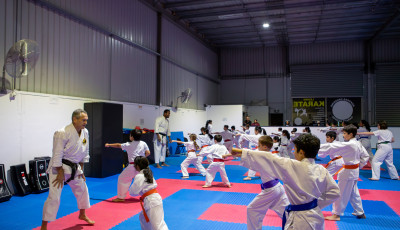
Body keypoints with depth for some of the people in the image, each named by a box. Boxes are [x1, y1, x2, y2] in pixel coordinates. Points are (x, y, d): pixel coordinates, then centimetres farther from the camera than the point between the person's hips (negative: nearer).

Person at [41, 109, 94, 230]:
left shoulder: (85, 132, -1)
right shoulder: (63, 133, -23)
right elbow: (57, 155, -21)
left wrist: (81, 169, 10)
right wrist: (60, 173, -18)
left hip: (74, 167, 8)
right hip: (59, 167, -7)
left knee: (82, 189, 18)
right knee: (54, 197, -8)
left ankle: (82, 215, 41)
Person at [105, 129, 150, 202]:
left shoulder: (129, 145, -1)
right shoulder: (143, 144, 4)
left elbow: (118, 145, 11)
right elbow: (148, 153, 1)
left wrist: (109, 145, 25)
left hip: (132, 166, -4)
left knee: (122, 178, 11)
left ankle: (121, 197, 13)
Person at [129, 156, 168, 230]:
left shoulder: (139, 177, -12)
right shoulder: (147, 173, 15)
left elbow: (133, 192, -10)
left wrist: (130, 190, 14)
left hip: (151, 201, -10)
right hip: (156, 198, 10)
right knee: (143, 217, 29)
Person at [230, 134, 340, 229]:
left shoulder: (292, 166, -22)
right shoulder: (321, 170, -4)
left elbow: (269, 159, -21)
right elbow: (334, 192, 3)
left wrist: (242, 152, -17)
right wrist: (317, 204, 8)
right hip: (316, 217, 7)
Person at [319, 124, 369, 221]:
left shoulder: (348, 145, -24)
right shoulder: (357, 144, 4)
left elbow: (332, 147, -26)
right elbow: (365, 156, 13)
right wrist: (359, 166, 15)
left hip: (348, 172, -9)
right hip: (355, 171, 9)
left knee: (341, 193, 2)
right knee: (353, 193, 22)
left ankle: (336, 214, 12)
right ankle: (360, 212, 34)